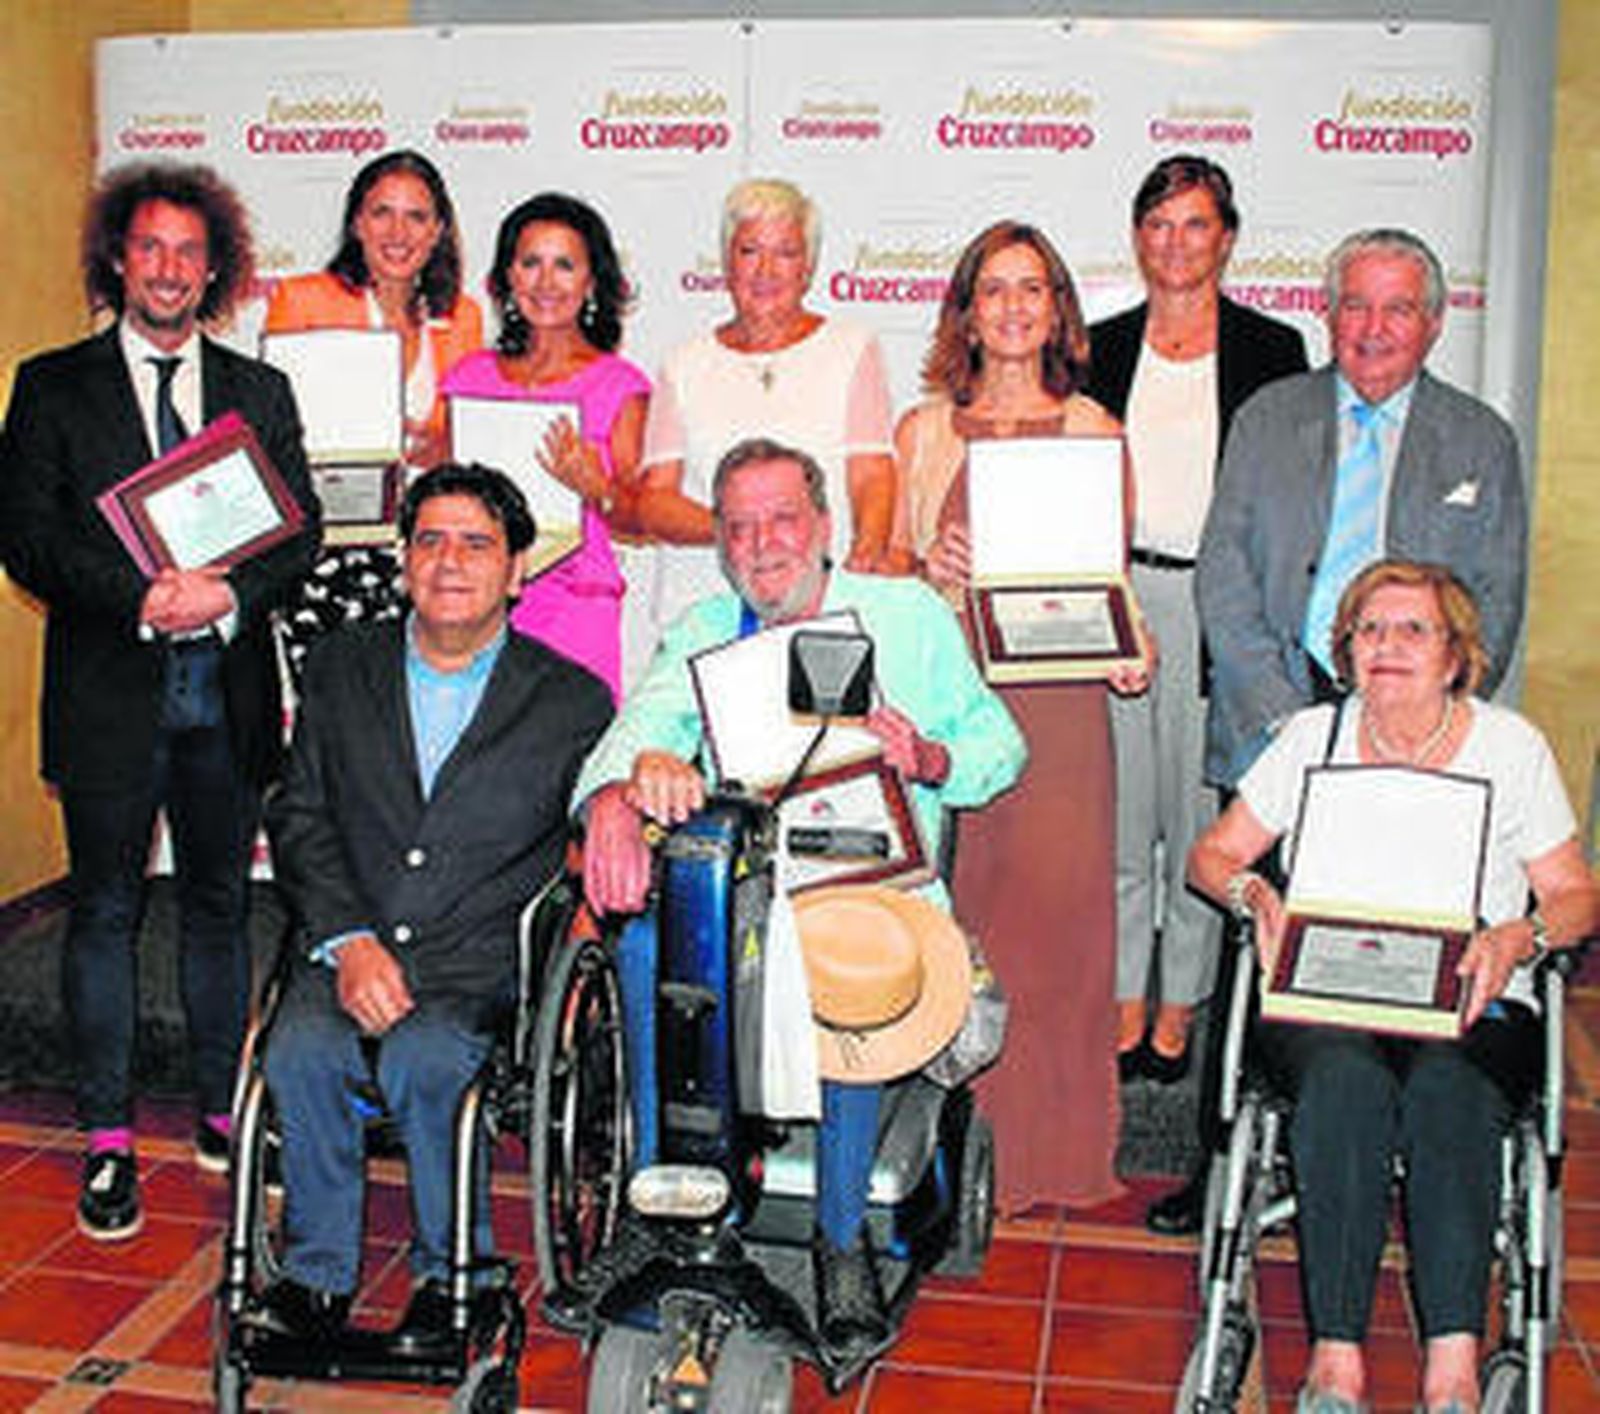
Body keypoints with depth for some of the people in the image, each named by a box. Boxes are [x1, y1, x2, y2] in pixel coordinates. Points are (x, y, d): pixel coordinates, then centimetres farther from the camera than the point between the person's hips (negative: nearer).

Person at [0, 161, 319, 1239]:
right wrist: (142, 599, -17)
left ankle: (224, 1112, 24)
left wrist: (227, 594, -14)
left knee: (220, 906, 11)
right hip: (109, 691, -2)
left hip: (228, 689, 2)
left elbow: (302, 537, 5)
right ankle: (109, 1141, 14)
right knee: (107, 914, 4)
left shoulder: (260, 392, 10)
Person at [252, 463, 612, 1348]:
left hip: (479, 966, -2)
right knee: (300, 1054, -26)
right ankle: (318, 1271, -6)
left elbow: (576, 859, 0)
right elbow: (299, 817, 10)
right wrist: (348, 940, -8)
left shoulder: (571, 702, 5)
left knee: (423, 1060, -30)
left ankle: (452, 1273, -7)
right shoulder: (341, 666, 14)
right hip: (347, 948, 3)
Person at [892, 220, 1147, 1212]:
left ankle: (1055, 1147, 13)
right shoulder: (923, 432, 11)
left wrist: (1129, 656, -8)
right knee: (957, 913, 0)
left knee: (1059, 906, 0)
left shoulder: (1096, 432, 10)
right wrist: (929, 572, -10)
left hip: (1060, 701, 0)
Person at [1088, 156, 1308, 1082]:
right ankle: (1125, 1005, 18)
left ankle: (1180, 1010, 18)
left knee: (1201, 810, 4)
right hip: (1114, 598, 2)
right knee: (1118, 806, 5)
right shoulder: (1100, 350, 10)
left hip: (1220, 605, -2)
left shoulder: (1272, 352, 3)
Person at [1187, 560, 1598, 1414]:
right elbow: (1210, 856, 12)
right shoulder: (1314, 736, 10)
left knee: (1447, 1087, -35)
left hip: (1471, 1008, 0)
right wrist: (1257, 894, -11)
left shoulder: (1510, 746, 8)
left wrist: (1518, 937, -14)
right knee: (1346, 1077, -34)